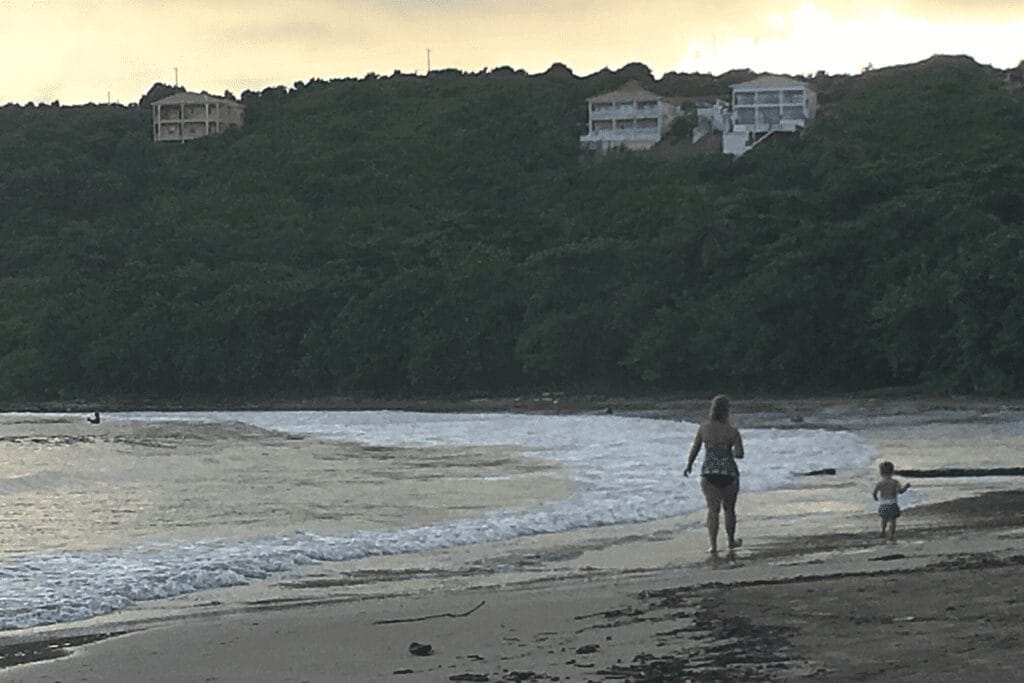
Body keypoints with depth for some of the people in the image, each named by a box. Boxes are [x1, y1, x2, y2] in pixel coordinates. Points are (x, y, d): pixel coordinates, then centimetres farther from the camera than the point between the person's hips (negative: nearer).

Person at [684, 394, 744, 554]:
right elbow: (739, 454, -17)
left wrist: (689, 465, 20)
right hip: (729, 474, -1)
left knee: (713, 509, 3)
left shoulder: (703, 429, -5)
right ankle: (731, 541, 33)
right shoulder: (732, 432, -11)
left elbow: (694, 449, 4)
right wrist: (731, 452, 7)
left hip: (709, 473, 1)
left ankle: (713, 545, -8)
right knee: (729, 508, 18)